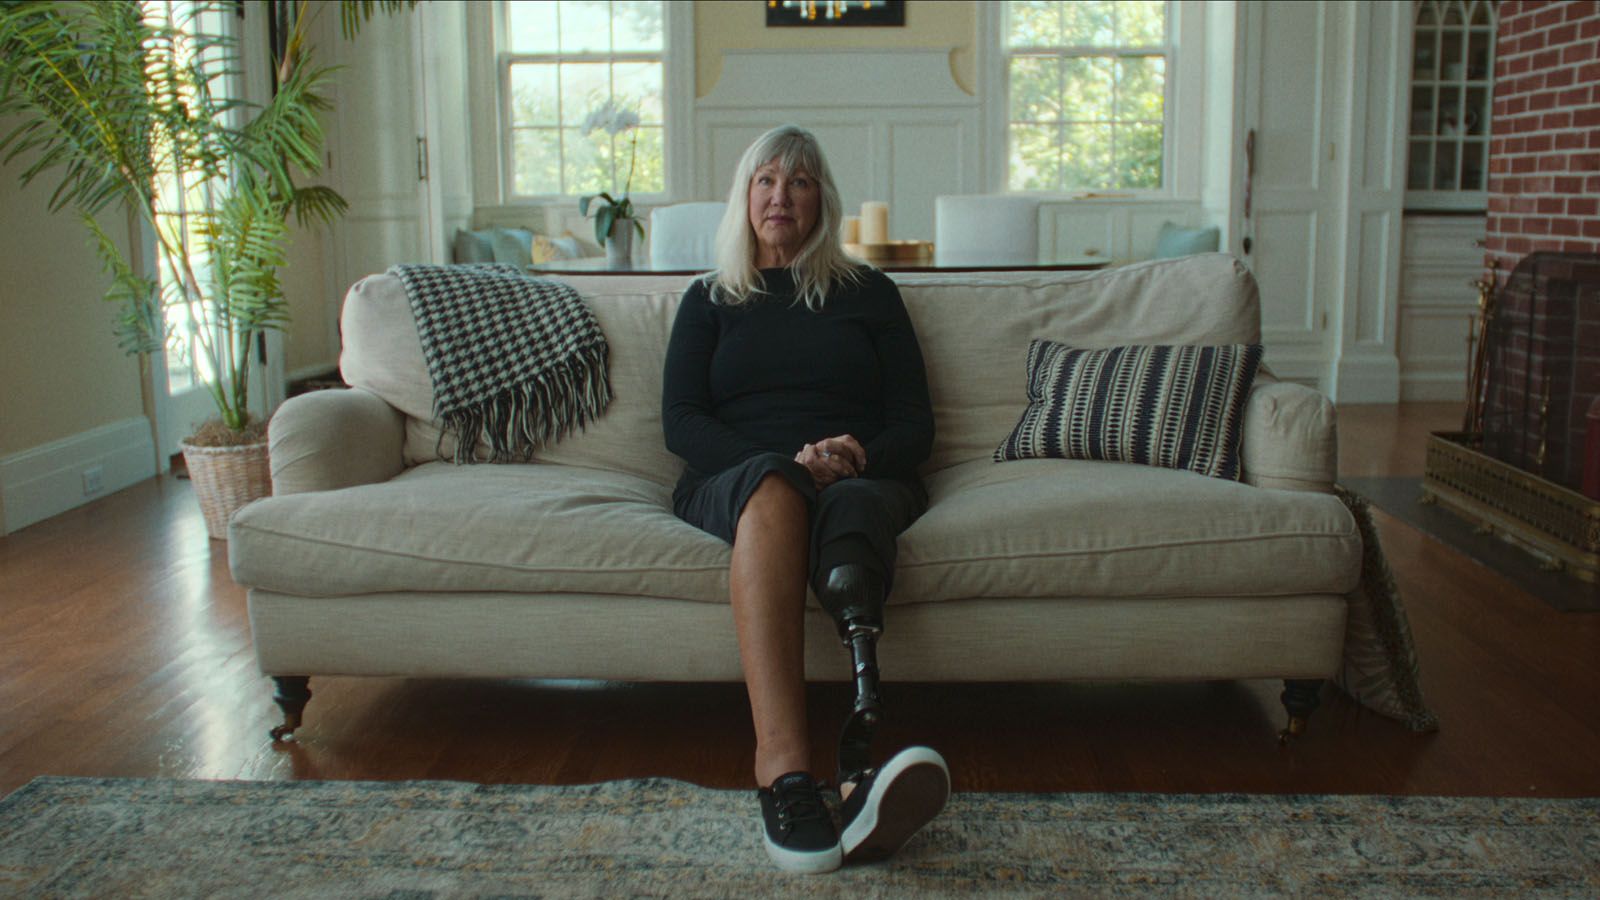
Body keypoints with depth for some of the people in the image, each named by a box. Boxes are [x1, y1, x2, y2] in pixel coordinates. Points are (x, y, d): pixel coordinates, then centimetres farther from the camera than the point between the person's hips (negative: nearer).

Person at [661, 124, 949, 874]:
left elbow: (914, 425, 13)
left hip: (863, 479, 0)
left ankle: (861, 763, -65)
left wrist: (861, 455, -12)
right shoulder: (710, 300, 23)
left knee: (854, 503, -39)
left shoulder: (867, 292, 22)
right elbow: (681, 424, 7)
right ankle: (786, 769, -58)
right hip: (729, 484, 0)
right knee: (772, 487, -39)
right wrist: (787, 463, -12)